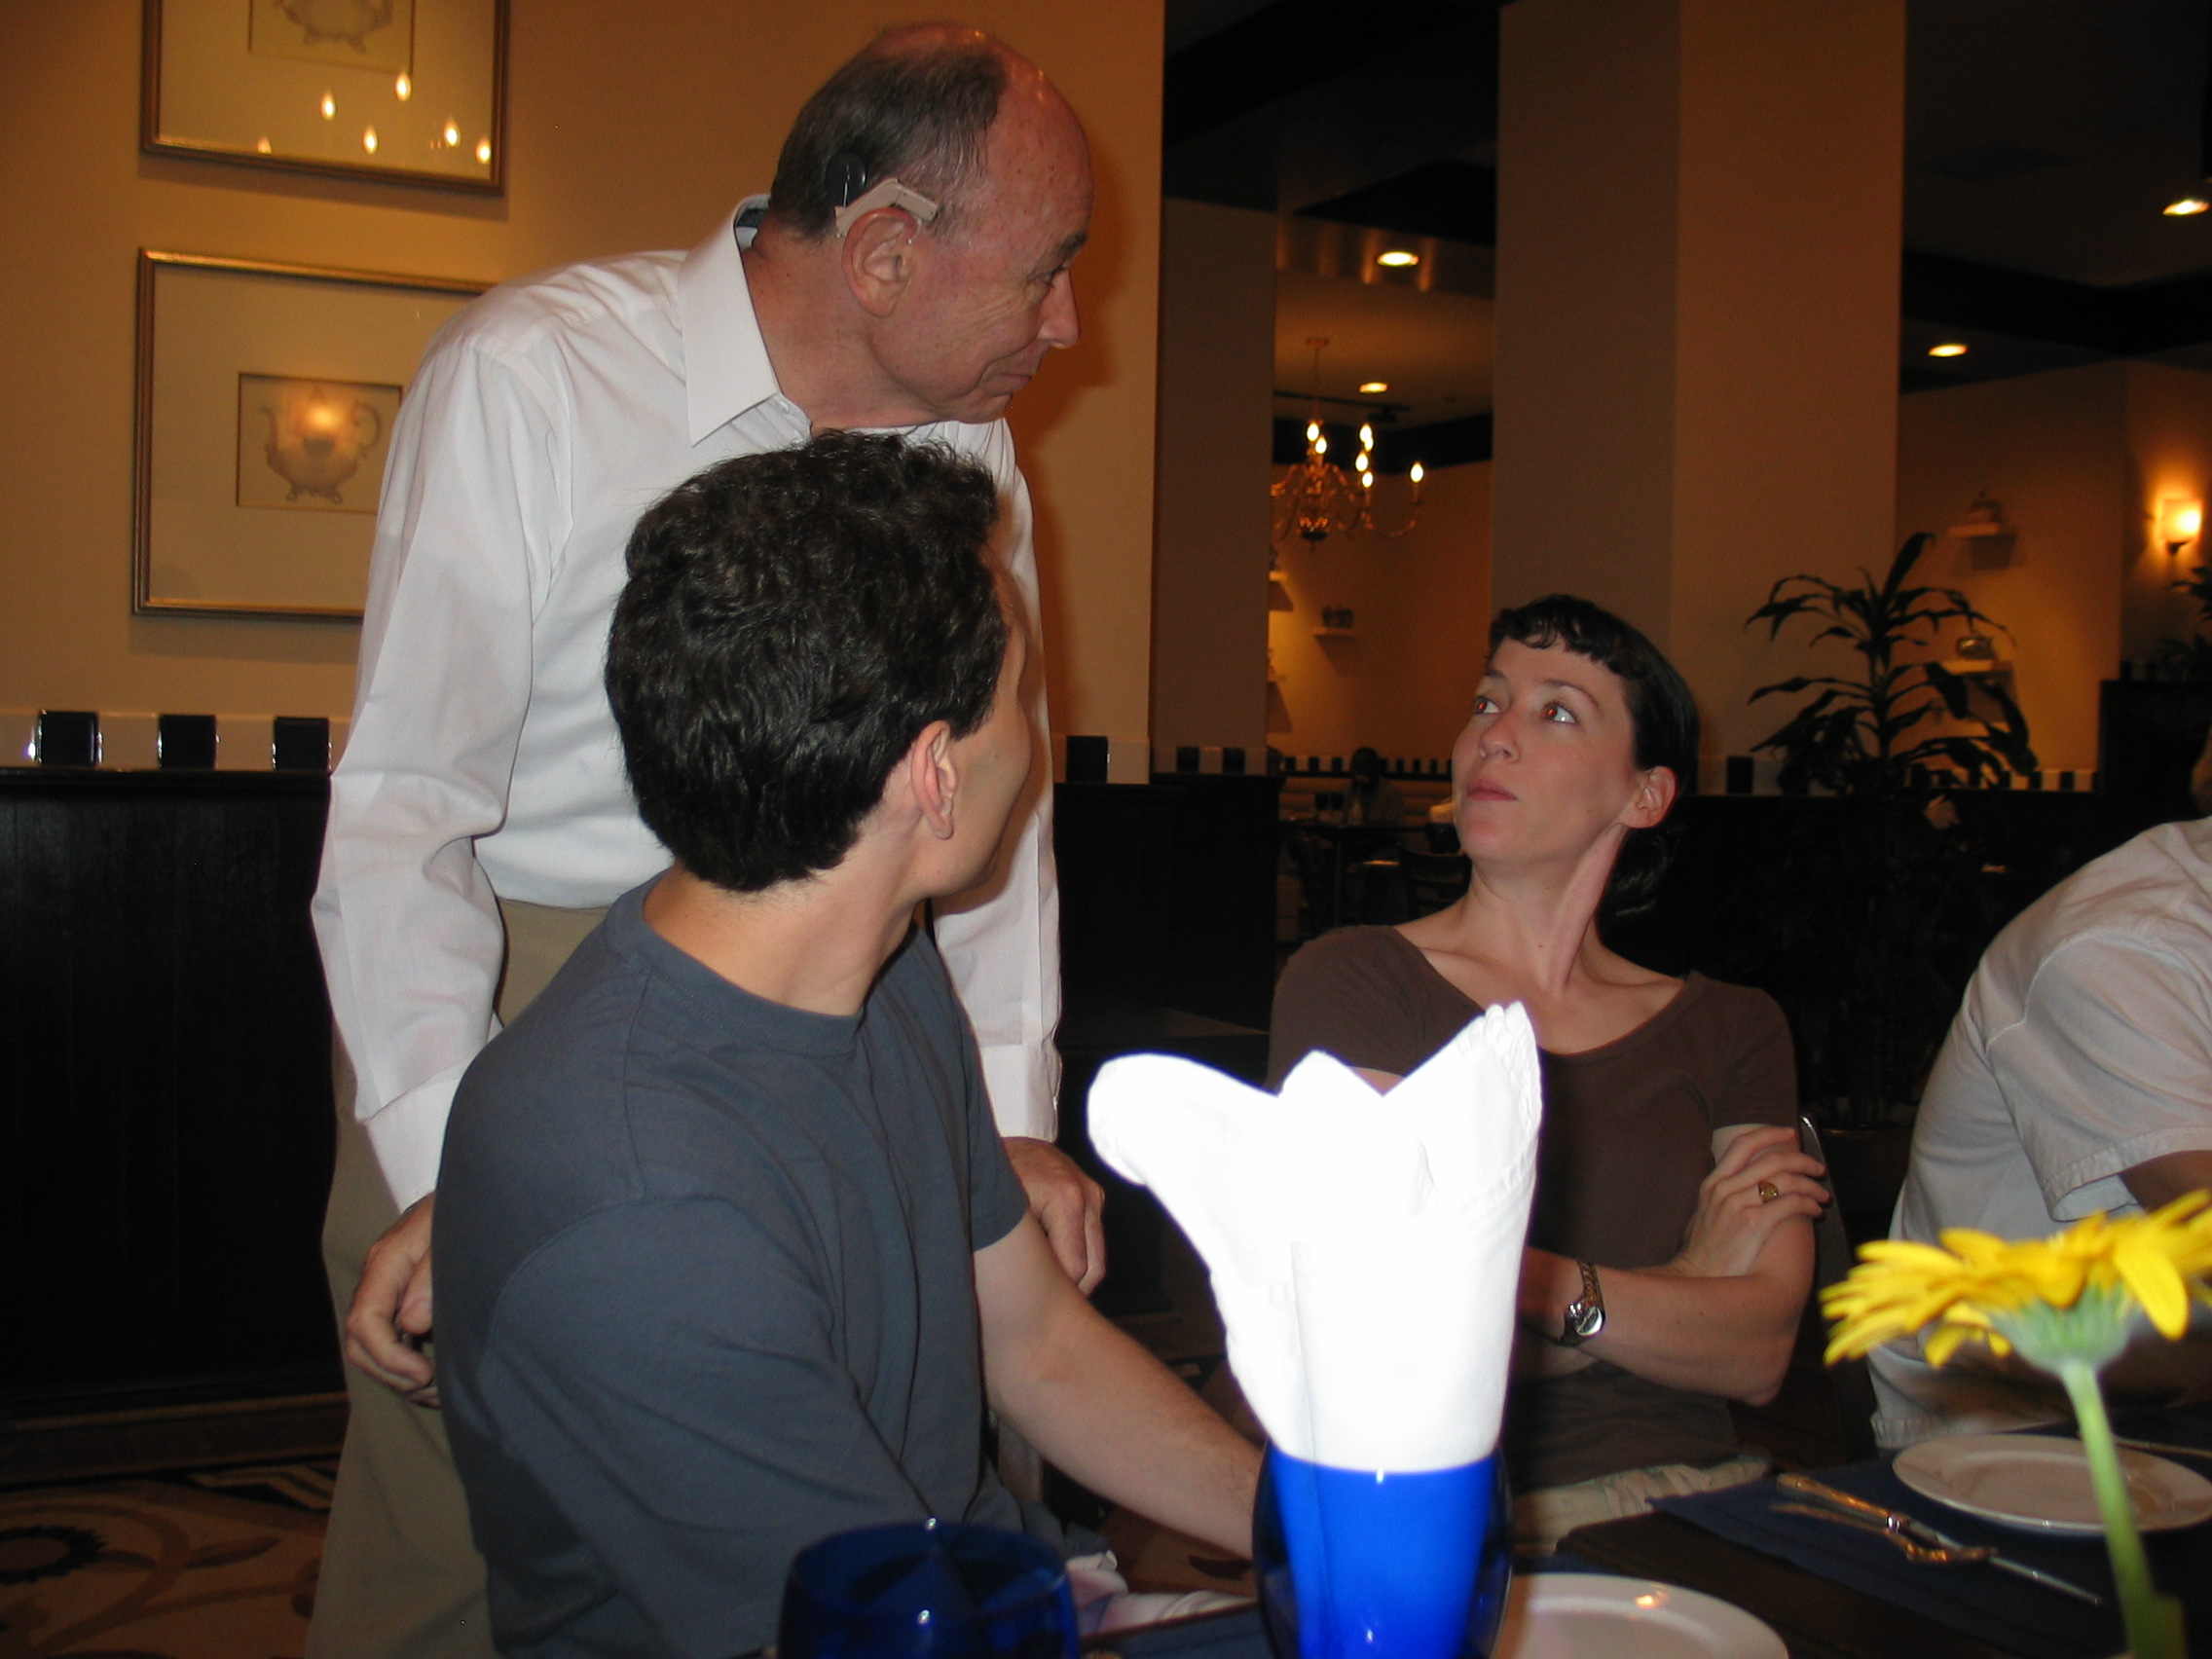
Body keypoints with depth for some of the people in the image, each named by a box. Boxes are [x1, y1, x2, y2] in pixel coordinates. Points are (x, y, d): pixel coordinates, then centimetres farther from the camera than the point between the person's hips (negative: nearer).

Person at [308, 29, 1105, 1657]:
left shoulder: (966, 443, 1)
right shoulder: (525, 376, -15)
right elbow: (406, 800, -17)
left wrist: (1015, 1112, -6)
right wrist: (443, 1171, -25)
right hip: (506, 985, -4)